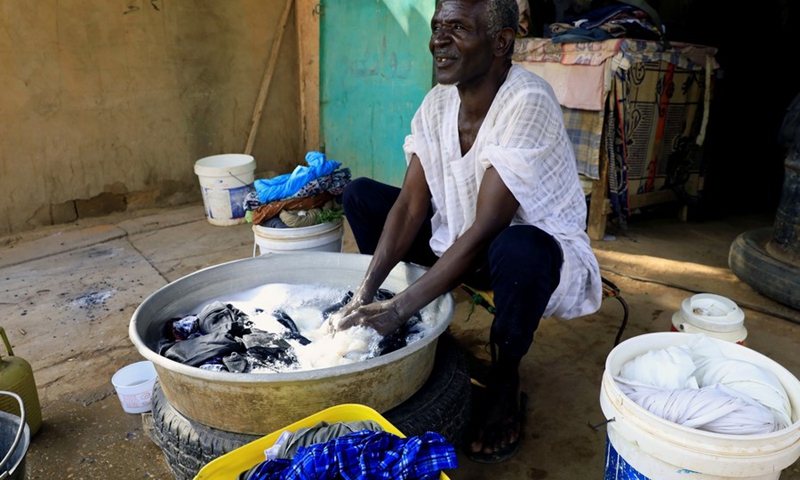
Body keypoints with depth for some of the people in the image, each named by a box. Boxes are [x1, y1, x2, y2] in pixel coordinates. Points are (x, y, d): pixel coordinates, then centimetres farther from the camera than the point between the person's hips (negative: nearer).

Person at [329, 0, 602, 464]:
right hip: (458, 240, 7)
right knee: (361, 195, -1)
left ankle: (506, 381, -8)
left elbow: (485, 230, -31)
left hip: (536, 245, -6)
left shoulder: (528, 102, -27)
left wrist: (400, 307, -34)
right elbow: (411, 203, -11)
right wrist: (368, 292, -23)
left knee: (518, 251, -41)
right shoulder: (437, 102, -6)